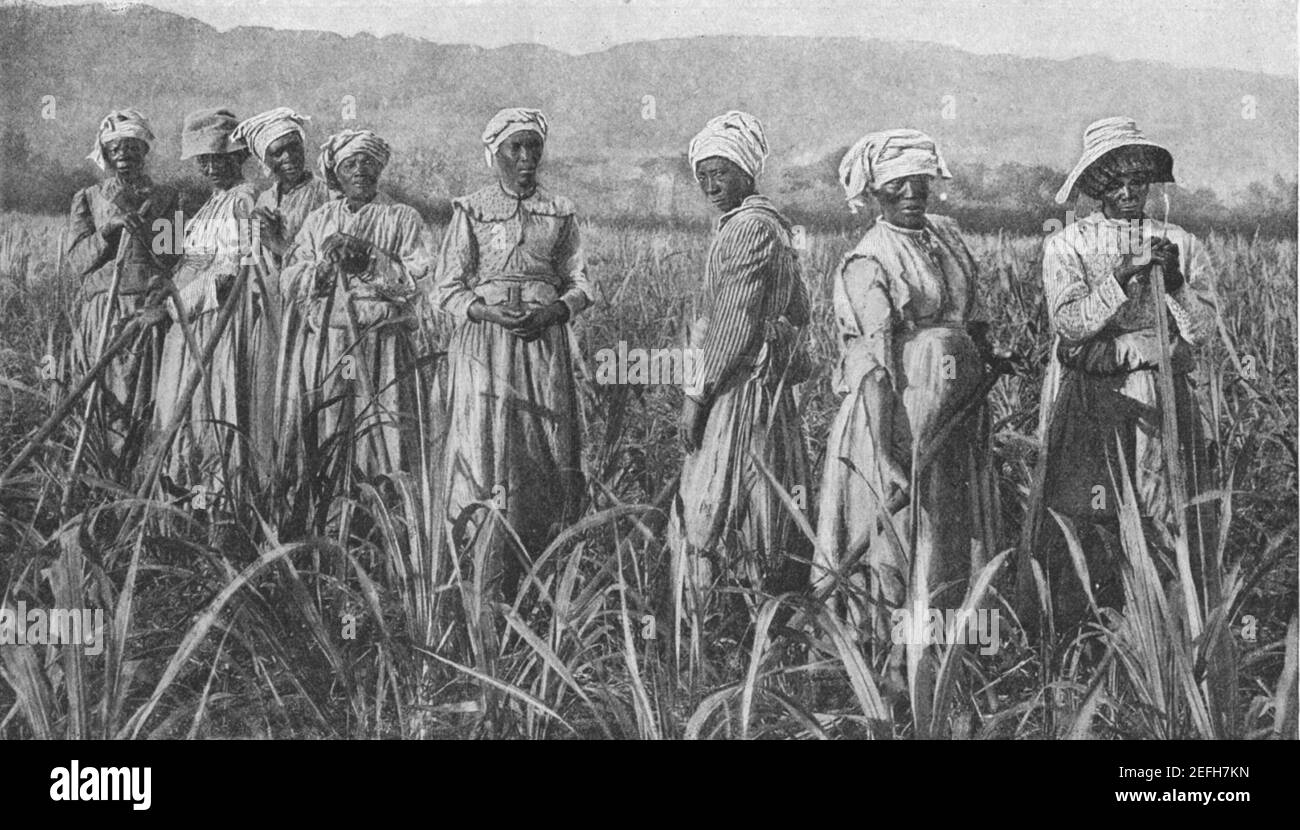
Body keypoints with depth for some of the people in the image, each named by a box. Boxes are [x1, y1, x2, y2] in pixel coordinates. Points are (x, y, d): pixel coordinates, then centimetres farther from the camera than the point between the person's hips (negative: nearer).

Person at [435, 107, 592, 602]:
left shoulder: (560, 213, 11)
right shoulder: (471, 211, 4)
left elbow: (580, 282, 11)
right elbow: (449, 290, 2)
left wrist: (553, 310, -10)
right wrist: (491, 312, -15)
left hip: (545, 344, 3)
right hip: (484, 344, -2)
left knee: (551, 461, -1)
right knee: (490, 460, -6)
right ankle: (491, 596, -2)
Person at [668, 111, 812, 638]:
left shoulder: (745, 227, -15)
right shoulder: (772, 224, 16)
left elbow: (734, 321, -20)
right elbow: (798, 310, 20)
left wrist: (697, 393, -17)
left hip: (739, 382, -10)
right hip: (772, 381, 10)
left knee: (710, 505, -6)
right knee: (769, 508, 13)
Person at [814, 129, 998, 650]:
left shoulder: (946, 235, 9)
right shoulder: (868, 264, -13)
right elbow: (874, 368, -21)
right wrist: (884, 459, -26)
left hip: (955, 413, 7)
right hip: (897, 414, -7)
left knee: (957, 533, 12)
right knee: (899, 533, -3)